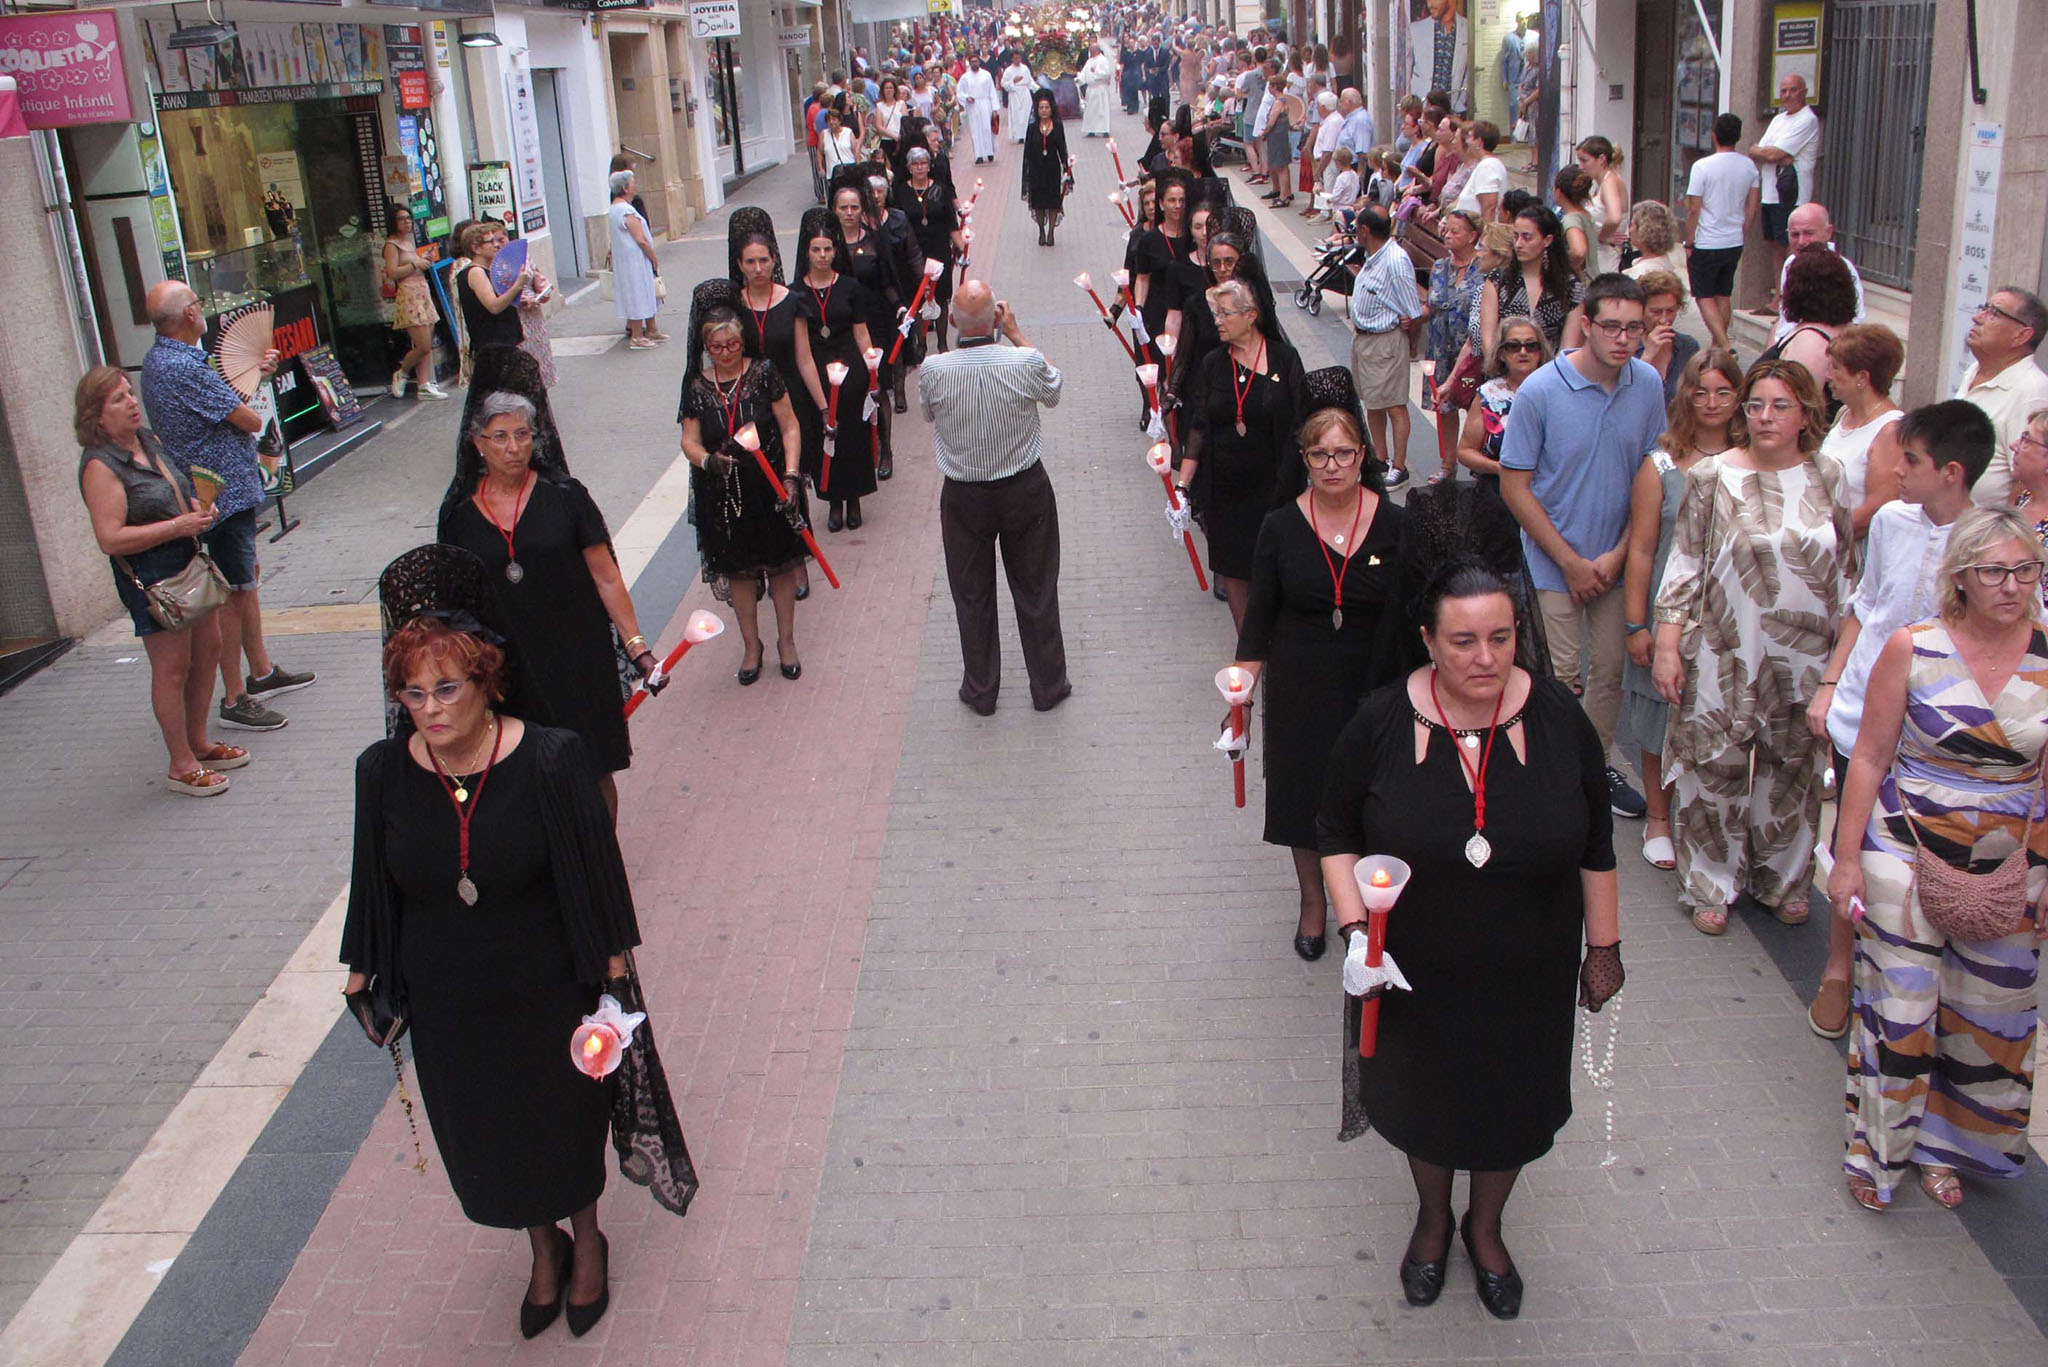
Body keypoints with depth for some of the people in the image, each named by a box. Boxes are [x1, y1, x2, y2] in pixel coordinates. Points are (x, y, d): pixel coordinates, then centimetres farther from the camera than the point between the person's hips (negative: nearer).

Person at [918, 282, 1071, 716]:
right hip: (1025, 489, 0)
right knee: (1036, 591, 15)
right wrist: (1016, 333, 7)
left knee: (972, 596, 16)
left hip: (964, 496, 0)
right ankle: (1048, 687, 28)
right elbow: (1052, 391, 4)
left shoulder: (934, 370, -19)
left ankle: (980, 691, 28)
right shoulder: (1025, 362, -20)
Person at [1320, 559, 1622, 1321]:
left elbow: (1595, 844, -3)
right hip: (1415, 972, -1)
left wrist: (1603, 946, 2)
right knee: (1424, 1095, 21)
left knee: (1512, 1102, 20)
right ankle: (1432, 1218, 52)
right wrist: (1354, 929, -17)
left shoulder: (1557, 717, -14)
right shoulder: (1382, 724, -18)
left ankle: (1485, 1229, 50)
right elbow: (1337, 831, -5)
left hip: (1526, 972, 1)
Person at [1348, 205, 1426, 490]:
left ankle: (1399, 468, 6)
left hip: (1386, 341, -10)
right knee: (1372, 402, 18)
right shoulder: (1373, 256, 5)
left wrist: (1405, 334, -4)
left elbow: (1414, 315, -19)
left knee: (1394, 405, -1)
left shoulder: (1396, 261, -22)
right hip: (1361, 336, 10)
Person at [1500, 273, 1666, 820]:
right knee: (1561, 672, -1)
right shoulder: (1540, 391, -15)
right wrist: (1571, 561, -12)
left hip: (1617, 558, 4)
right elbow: (1515, 486, -12)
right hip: (1556, 561, -4)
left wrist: (1618, 554, -5)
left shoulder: (1648, 384, -4)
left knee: (1611, 669, 13)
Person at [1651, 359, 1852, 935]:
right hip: (1724, 657, -2)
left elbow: (1846, 573, 9)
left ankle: (1783, 881, 30)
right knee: (1716, 768, 4)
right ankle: (1711, 885, 21)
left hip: (1804, 662, 2)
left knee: (1792, 770, 13)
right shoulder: (1712, 477, -5)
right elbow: (1683, 565, -3)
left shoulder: (1828, 480, 2)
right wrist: (1667, 646, -7)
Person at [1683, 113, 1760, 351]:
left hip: (1706, 244, -5)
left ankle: (1724, 346, -12)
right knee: (1724, 295, 16)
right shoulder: (1749, 166, 2)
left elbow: (1693, 210, -14)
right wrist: (1742, 238, 17)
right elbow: (1752, 208, 6)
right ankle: (1716, 344, 22)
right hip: (1734, 243, 5)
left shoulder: (1702, 166, -14)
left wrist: (1688, 243, -5)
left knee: (1705, 296, 1)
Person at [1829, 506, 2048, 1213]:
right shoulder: (1912, 649, -10)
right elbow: (1870, 757, -4)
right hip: (1910, 855, -2)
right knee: (1900, 1007, 5)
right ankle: (1879, 1152, 26)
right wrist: (1847, 858, -3)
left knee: (1988, 1017, 13)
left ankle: (1943, 1147, 35)